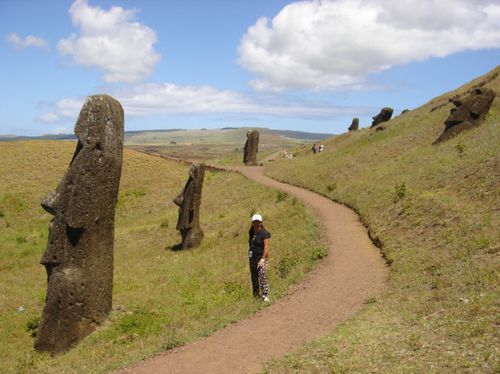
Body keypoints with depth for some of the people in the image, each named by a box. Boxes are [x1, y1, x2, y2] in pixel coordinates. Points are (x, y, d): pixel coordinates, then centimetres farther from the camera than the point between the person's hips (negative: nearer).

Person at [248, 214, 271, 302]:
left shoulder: (264, 233, -11)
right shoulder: (251, 232, 7)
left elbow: (266, 247, -15)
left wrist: (263, 259, -21)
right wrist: (249, 255, 14)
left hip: (261, 257, -6)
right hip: (252, 257, 6)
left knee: (263, 276, -15)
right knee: (254, 277, 11)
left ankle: (265, 295, -14)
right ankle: (256, 294, 21)